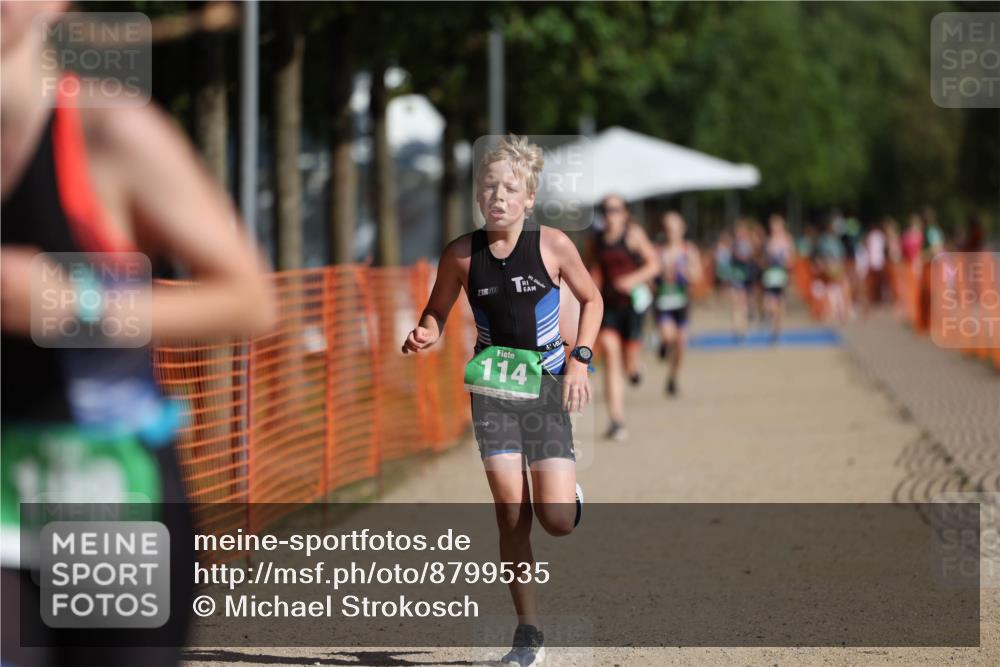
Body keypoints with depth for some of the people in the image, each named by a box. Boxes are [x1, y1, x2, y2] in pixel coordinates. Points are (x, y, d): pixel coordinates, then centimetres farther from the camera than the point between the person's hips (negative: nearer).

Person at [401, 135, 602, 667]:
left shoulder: (553, 245, -6)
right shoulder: (460, 255, -4)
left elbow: (591, 300, 8)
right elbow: (436, 313, 8)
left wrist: (579, 359, -2)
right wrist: (424, 336, -14)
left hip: (546, 385, -1)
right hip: (492, 387, 1)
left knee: (555, 519, -9)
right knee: (511, 514, -5)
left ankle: (570, 493, 31)